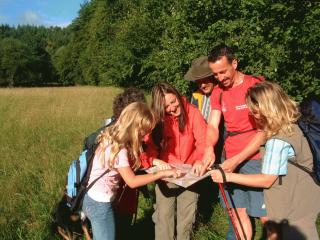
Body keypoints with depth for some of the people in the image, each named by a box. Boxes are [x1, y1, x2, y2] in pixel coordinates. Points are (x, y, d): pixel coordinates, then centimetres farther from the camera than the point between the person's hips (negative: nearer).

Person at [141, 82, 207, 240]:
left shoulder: (192, 112, -11)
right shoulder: (155, 119, -9)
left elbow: (203, 140, -17)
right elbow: (149, 146, -14)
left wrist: (200, 160, -35)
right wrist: (155, 161, -35)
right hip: (166, 172, 0)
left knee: (187, 215, 11)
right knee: (164, 214, 3)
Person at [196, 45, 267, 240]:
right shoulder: (218, 92, 10)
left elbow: (264, 131, -12)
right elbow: (213, 125, 5)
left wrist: (237, 160, -16)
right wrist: (209, 148, -17)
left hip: (256, 158, -5)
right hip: (231, 160, 5)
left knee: (267, 217, -4)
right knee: (238, 211, 6)